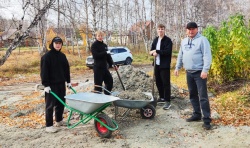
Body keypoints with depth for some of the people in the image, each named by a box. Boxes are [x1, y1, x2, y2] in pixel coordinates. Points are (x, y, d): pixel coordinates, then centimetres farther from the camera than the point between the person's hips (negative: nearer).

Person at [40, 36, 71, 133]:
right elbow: (44, 71, -13)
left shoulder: (62, 56, 11)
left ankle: (59, 120, 31)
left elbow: (66, 69, 17)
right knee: (50, 105, -2)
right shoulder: (47, 56, -9)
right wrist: (46, 84, -18)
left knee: (61, 103, 14)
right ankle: (49, 126, 4)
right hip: (51, 85, -7)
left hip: (61, 83, 7)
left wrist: (68, 81, 15)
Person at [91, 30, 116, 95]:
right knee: (98, 83, -5)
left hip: (105, 67, 7)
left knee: (110, 80, 13)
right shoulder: (94, 45, -6)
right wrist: (105, 53, -19)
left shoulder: (104, 45, 14)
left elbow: (108, 56, 15)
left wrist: (112, 64, 4)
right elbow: (95, 55, -19)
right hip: (98, 67, -7)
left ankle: (107, 95, 27)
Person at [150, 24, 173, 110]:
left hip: (165, 65, -7)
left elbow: (168, 51, -19)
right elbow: (151, 51, 14)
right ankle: (162, 97, 30)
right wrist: (153, 53, -10)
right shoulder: (155, 40, 14)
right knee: (158, 82, 14)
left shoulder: (168, 40, -7)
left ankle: (167, 101, -2)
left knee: (166, 83, -6)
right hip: (157, 64, 7)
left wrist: (157, 51, -17)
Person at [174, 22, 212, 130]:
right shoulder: (184, 41, 13)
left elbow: (207, 56, -15)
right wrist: (177, 67, 17)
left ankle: (206, 119, -4)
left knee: (203, 96, -8)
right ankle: (197, 114, 26)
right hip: (189, 72, 7)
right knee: (193, 95, 14)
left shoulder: (202, 40, -9)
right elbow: (180, 55, 21)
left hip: (199, 72, -7)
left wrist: (205, 70, -22)